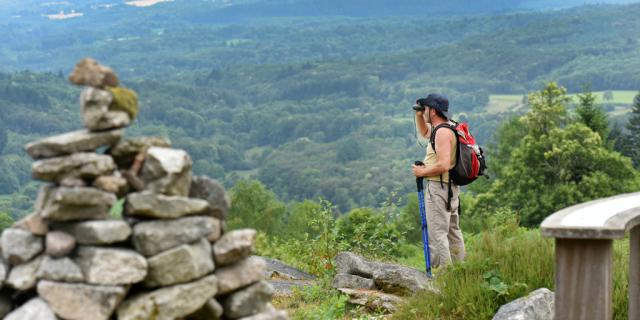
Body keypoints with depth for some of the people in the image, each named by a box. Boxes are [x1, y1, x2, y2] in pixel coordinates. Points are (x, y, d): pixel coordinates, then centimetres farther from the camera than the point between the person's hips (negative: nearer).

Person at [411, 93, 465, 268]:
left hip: (438, 187, -11)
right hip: (452, 188, 11)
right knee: (453, 231, 16)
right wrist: (418, 116, 18)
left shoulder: (443, 132, -18)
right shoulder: (448, 128, 13)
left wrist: (422, 172, -14)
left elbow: (443, 165, -27)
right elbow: (424, 132, 34)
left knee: (437, 234, -11)